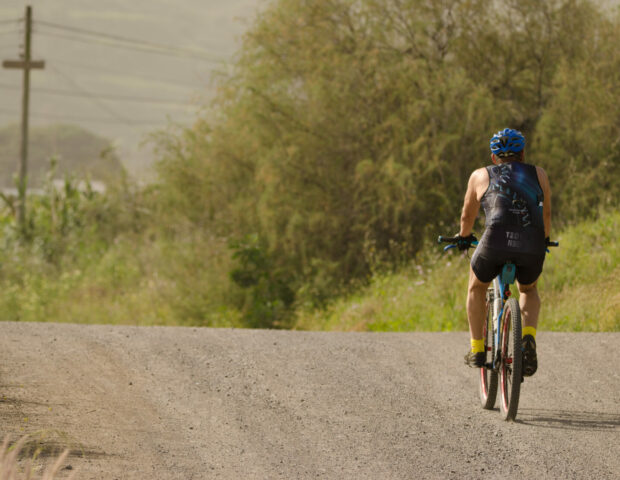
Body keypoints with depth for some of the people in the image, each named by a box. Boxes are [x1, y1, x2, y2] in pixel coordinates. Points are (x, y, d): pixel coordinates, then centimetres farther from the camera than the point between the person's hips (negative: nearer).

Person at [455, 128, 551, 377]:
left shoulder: (481, 176, 22)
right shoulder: (538, 174, 25)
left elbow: (468, 216, 36)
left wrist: (464, 238, 56)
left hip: (495, 242, -1)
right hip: (532, 248, 1)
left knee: (476, 286, 30)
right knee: (528, 291, 32)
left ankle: (477, 349, 28)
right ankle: (528, 339, 7)